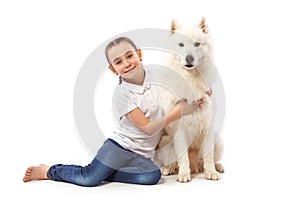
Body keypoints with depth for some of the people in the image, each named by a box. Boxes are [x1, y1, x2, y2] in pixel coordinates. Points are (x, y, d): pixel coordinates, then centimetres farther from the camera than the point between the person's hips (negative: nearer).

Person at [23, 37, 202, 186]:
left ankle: (105, 172, -7)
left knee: (153, 175, -26)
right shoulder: (122, 94, -13)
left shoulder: (153, 77, 4)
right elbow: (148, 128, -15)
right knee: (89, 178, -20)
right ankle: (49, 171, 8)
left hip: (142, 155, 5)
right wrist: (179, 112, -14)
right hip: (120, 146, -5)